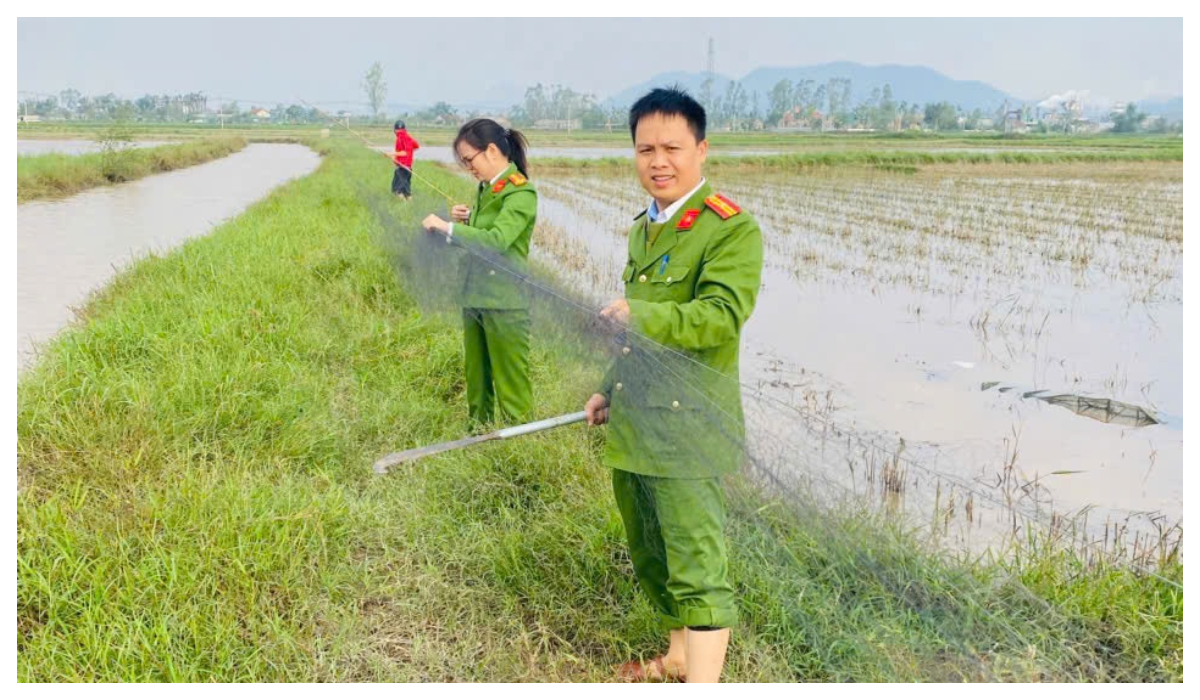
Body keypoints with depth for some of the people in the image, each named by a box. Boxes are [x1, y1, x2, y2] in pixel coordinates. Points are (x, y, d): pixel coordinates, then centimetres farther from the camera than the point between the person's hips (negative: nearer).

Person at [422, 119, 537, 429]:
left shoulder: (521, 192, -15)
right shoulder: (486, 188, 11)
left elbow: (497, 240, -28)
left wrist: (447, 227, -24)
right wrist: (468, 219, 1)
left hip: (504, 303, -9)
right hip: (475, 297, 9)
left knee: (511, 386, 0)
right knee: (476, 382, 17)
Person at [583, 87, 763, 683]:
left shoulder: (732, 229, -12)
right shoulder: (644, 227, 16)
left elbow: (721, 316, -26)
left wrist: (637, 315, -33)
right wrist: (610, 390, 22)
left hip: (687, 429, -9)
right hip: (632, 427, 9)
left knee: (698, 570, -6)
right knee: (652, 561, 21)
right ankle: (681, 657, 40)